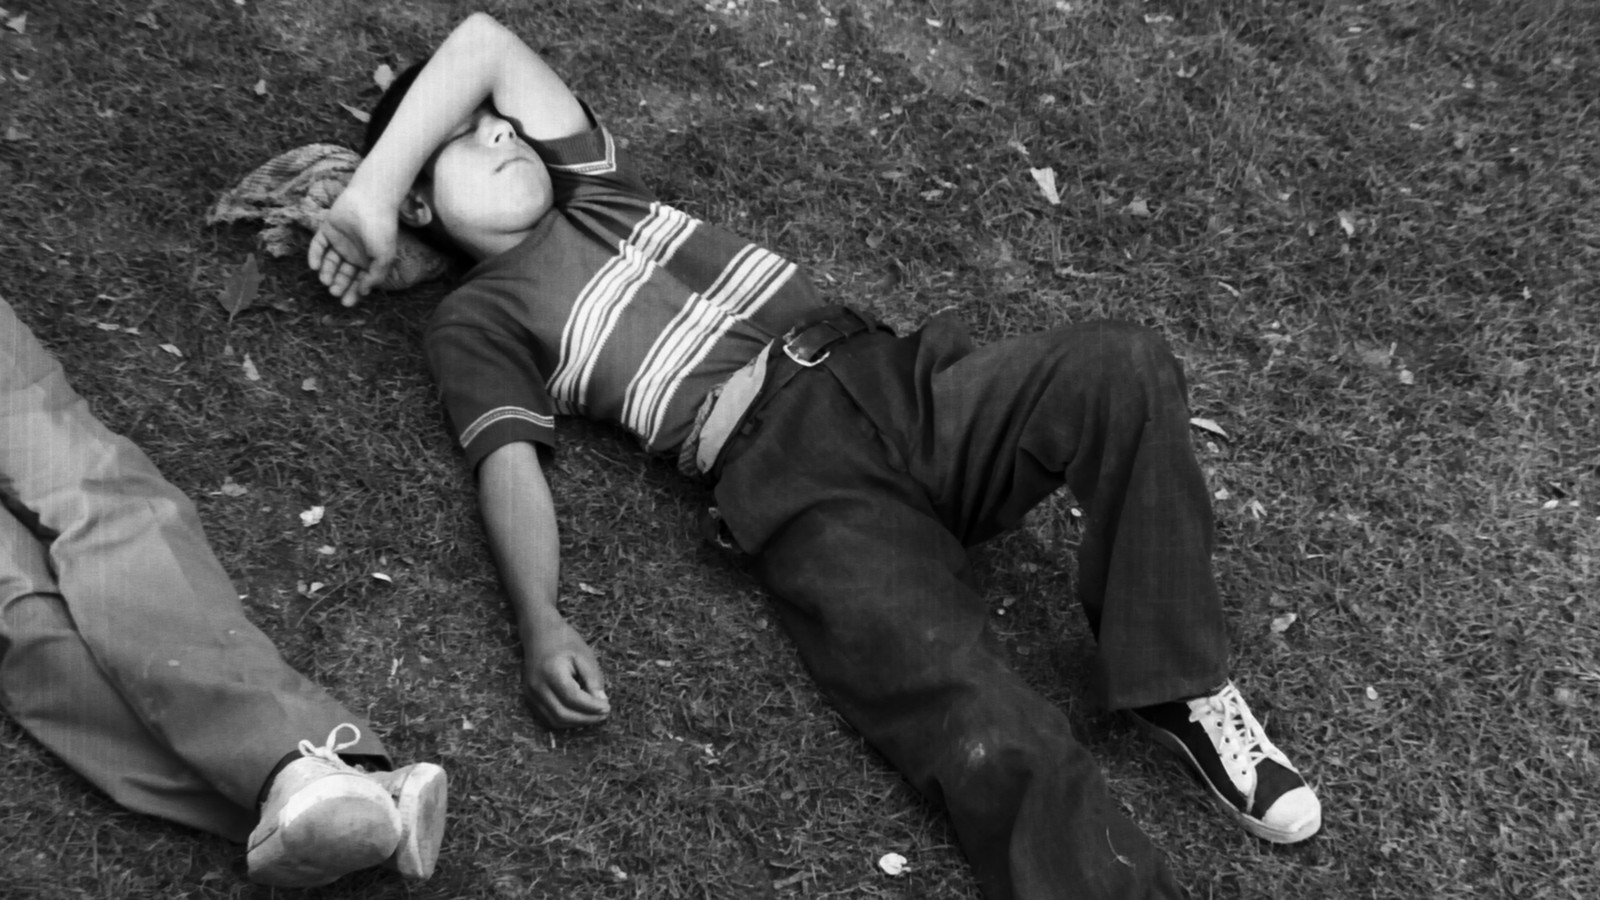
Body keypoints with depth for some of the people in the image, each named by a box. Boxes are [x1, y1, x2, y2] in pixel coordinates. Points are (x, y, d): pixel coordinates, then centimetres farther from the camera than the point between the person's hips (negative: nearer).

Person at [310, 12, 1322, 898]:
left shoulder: (591, 187, 28)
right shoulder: (475, 320, 14)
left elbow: (485, 41, 23)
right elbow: (510, 463, -1)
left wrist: (363, 201, 20)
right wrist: (540, 620, -19)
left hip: (895, 379, 6)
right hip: (796, 482, -5)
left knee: (1121, 364, -22)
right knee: (991, 745, -27)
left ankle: (1178, 688, -12)